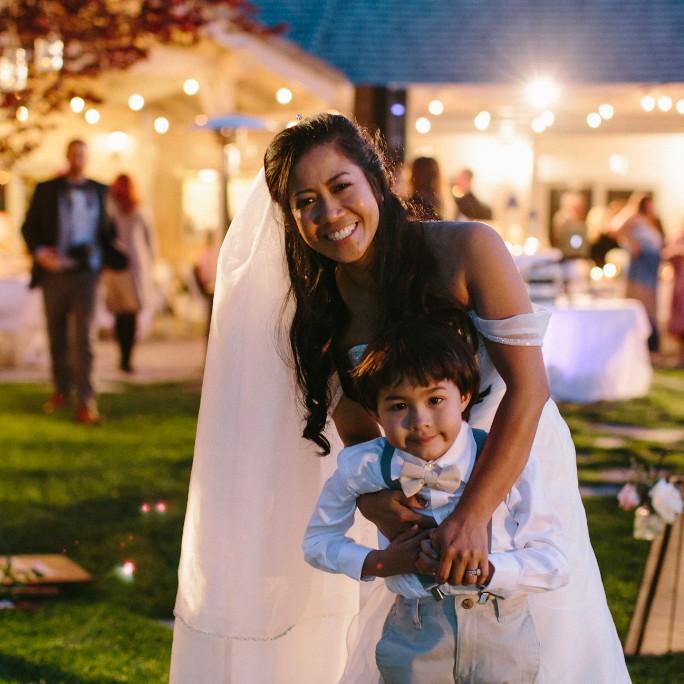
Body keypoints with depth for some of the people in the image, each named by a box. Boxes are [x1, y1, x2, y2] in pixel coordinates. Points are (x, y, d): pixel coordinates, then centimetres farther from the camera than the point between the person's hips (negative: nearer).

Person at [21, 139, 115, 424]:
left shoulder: (99, 191, 8)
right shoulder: (46, 190, 4)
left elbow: (106, 229, 16)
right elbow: (29, 227, 4)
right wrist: (39, 251, -13)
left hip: (85, 273, -1)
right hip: (54, 272, 1)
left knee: (83, 337, -10)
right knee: (57, 336, 10)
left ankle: (86, 402, -14)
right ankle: (61, 390, 27)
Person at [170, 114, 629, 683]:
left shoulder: (467, 250, -22)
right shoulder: (318, 320, -7)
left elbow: (528, 387, -24)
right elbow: (358, 435, -3)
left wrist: (473, 515, -32)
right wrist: (371, 499, -27)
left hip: (520, 474, -3)